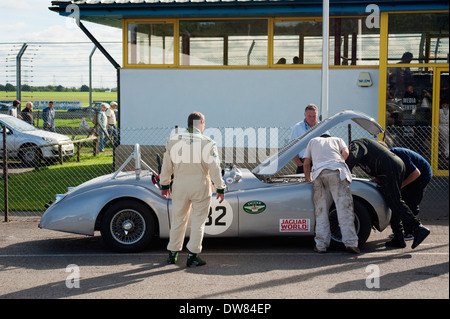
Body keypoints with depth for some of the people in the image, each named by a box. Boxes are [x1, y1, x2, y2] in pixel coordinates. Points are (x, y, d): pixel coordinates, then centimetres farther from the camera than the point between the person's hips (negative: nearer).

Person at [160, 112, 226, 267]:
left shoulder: (173, 140, 0)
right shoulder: (207, 143, -9)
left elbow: (167, 165, 6)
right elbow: (214, 168, -8)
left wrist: (164, 184, 16)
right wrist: (220, 188, 1)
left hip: (180, 185, 3)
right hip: (200, 186, -3)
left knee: (178, 219, 15)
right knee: (198, 221, 7)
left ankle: (173, 253, 23)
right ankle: (192, 255, 7)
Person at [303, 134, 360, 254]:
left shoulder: (313, 141, 36)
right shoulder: (338, 140, 34)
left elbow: (306, 163, 29)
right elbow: (345, 153, 14)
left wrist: (308, 179, 42)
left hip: (318, 172, 1)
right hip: (337, 170, -1)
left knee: (321, 210, 4)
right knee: (344, 206, -6)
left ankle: (321, 245, 0)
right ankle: (350, 243, -14)